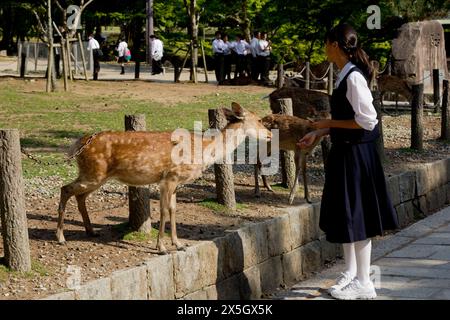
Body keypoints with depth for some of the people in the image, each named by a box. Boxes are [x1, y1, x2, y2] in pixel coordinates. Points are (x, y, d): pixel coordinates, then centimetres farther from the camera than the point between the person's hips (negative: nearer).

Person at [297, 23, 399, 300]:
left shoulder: (354, 78, -20)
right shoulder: (346, 75, 9)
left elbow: (367, 121, -22)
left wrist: (329, 123, -14)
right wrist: (318, 134, 11)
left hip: (356, 154, -9)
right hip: (346, 153, 9)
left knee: (356, 215, -1)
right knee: (346, 214, 17)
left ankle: (363, 283, 8)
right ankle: (351, 272, 30)